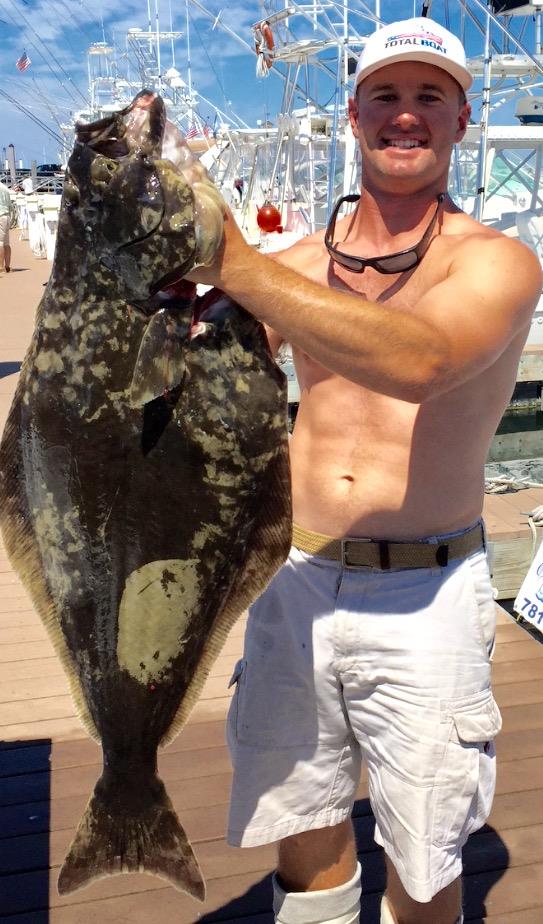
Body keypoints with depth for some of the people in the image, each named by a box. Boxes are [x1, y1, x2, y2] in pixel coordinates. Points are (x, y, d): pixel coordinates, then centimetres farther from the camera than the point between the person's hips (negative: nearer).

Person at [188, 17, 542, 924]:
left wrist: (235, 267, -30)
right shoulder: (297, 261, 8)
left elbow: (417, 361, -27)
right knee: (304, 836, 17)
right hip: (293, 582, 3)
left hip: (423, 595, -3)